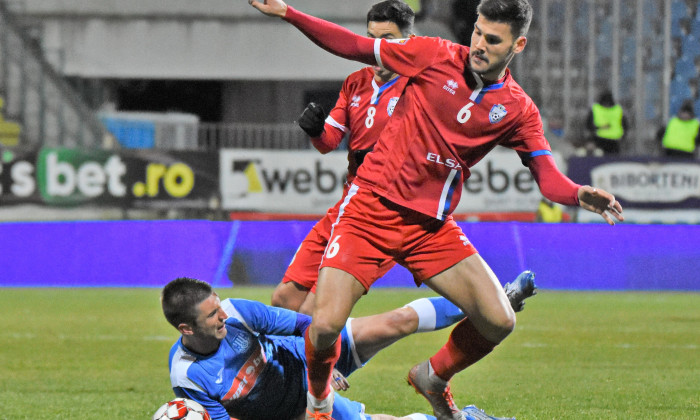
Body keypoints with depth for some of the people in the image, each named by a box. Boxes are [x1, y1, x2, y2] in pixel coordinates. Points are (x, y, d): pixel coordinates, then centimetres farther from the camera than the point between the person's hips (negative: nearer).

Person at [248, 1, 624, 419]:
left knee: (499, 321, -7)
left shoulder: (517, 110, 2)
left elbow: (548, 177, -3)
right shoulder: (435, 55, -4)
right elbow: (355, 46, 0)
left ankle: (434, 378, 25)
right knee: (325, 325, -17)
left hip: (433, 226, 3)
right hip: (371, 207, -3)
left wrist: (579, 195, -26)